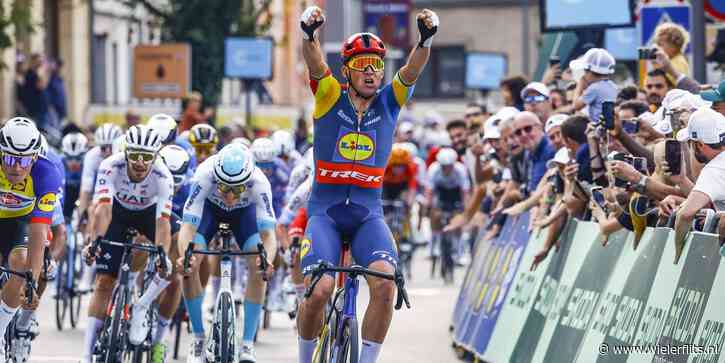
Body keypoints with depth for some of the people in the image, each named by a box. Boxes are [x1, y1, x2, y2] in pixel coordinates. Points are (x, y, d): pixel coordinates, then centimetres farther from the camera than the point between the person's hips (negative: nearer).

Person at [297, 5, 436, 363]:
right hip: (325, 211, -2)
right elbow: (315, 64, -18)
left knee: (385, 284, -23)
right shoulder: (330, 98, 1)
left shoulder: (389, 102, 5)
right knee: (319, 290, -19)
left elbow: (412, 70, -13)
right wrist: (309, 32, -40)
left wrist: (426, 38, -34)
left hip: (368, 213, 2)